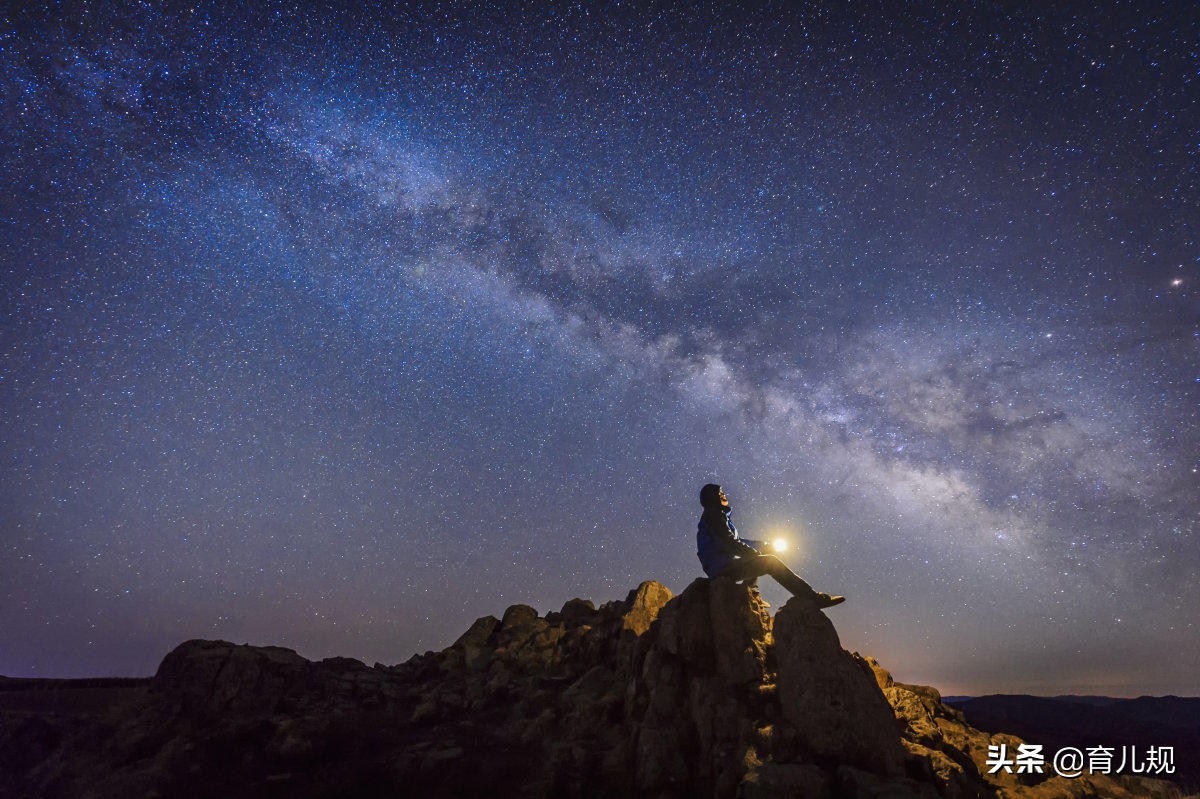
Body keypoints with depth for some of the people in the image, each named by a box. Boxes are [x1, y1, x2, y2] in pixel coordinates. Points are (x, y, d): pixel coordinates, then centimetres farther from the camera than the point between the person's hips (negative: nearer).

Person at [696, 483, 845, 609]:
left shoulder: (716, 516, 23)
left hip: (723, 568, 10)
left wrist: (762, 545, 21)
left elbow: (734, 541, 25)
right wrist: (755, 554, -5)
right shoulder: (713, 515, -8)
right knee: (771, 562, -14)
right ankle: (813, 597, -15)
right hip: (722, 567, -10)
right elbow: (730, 543, -16)